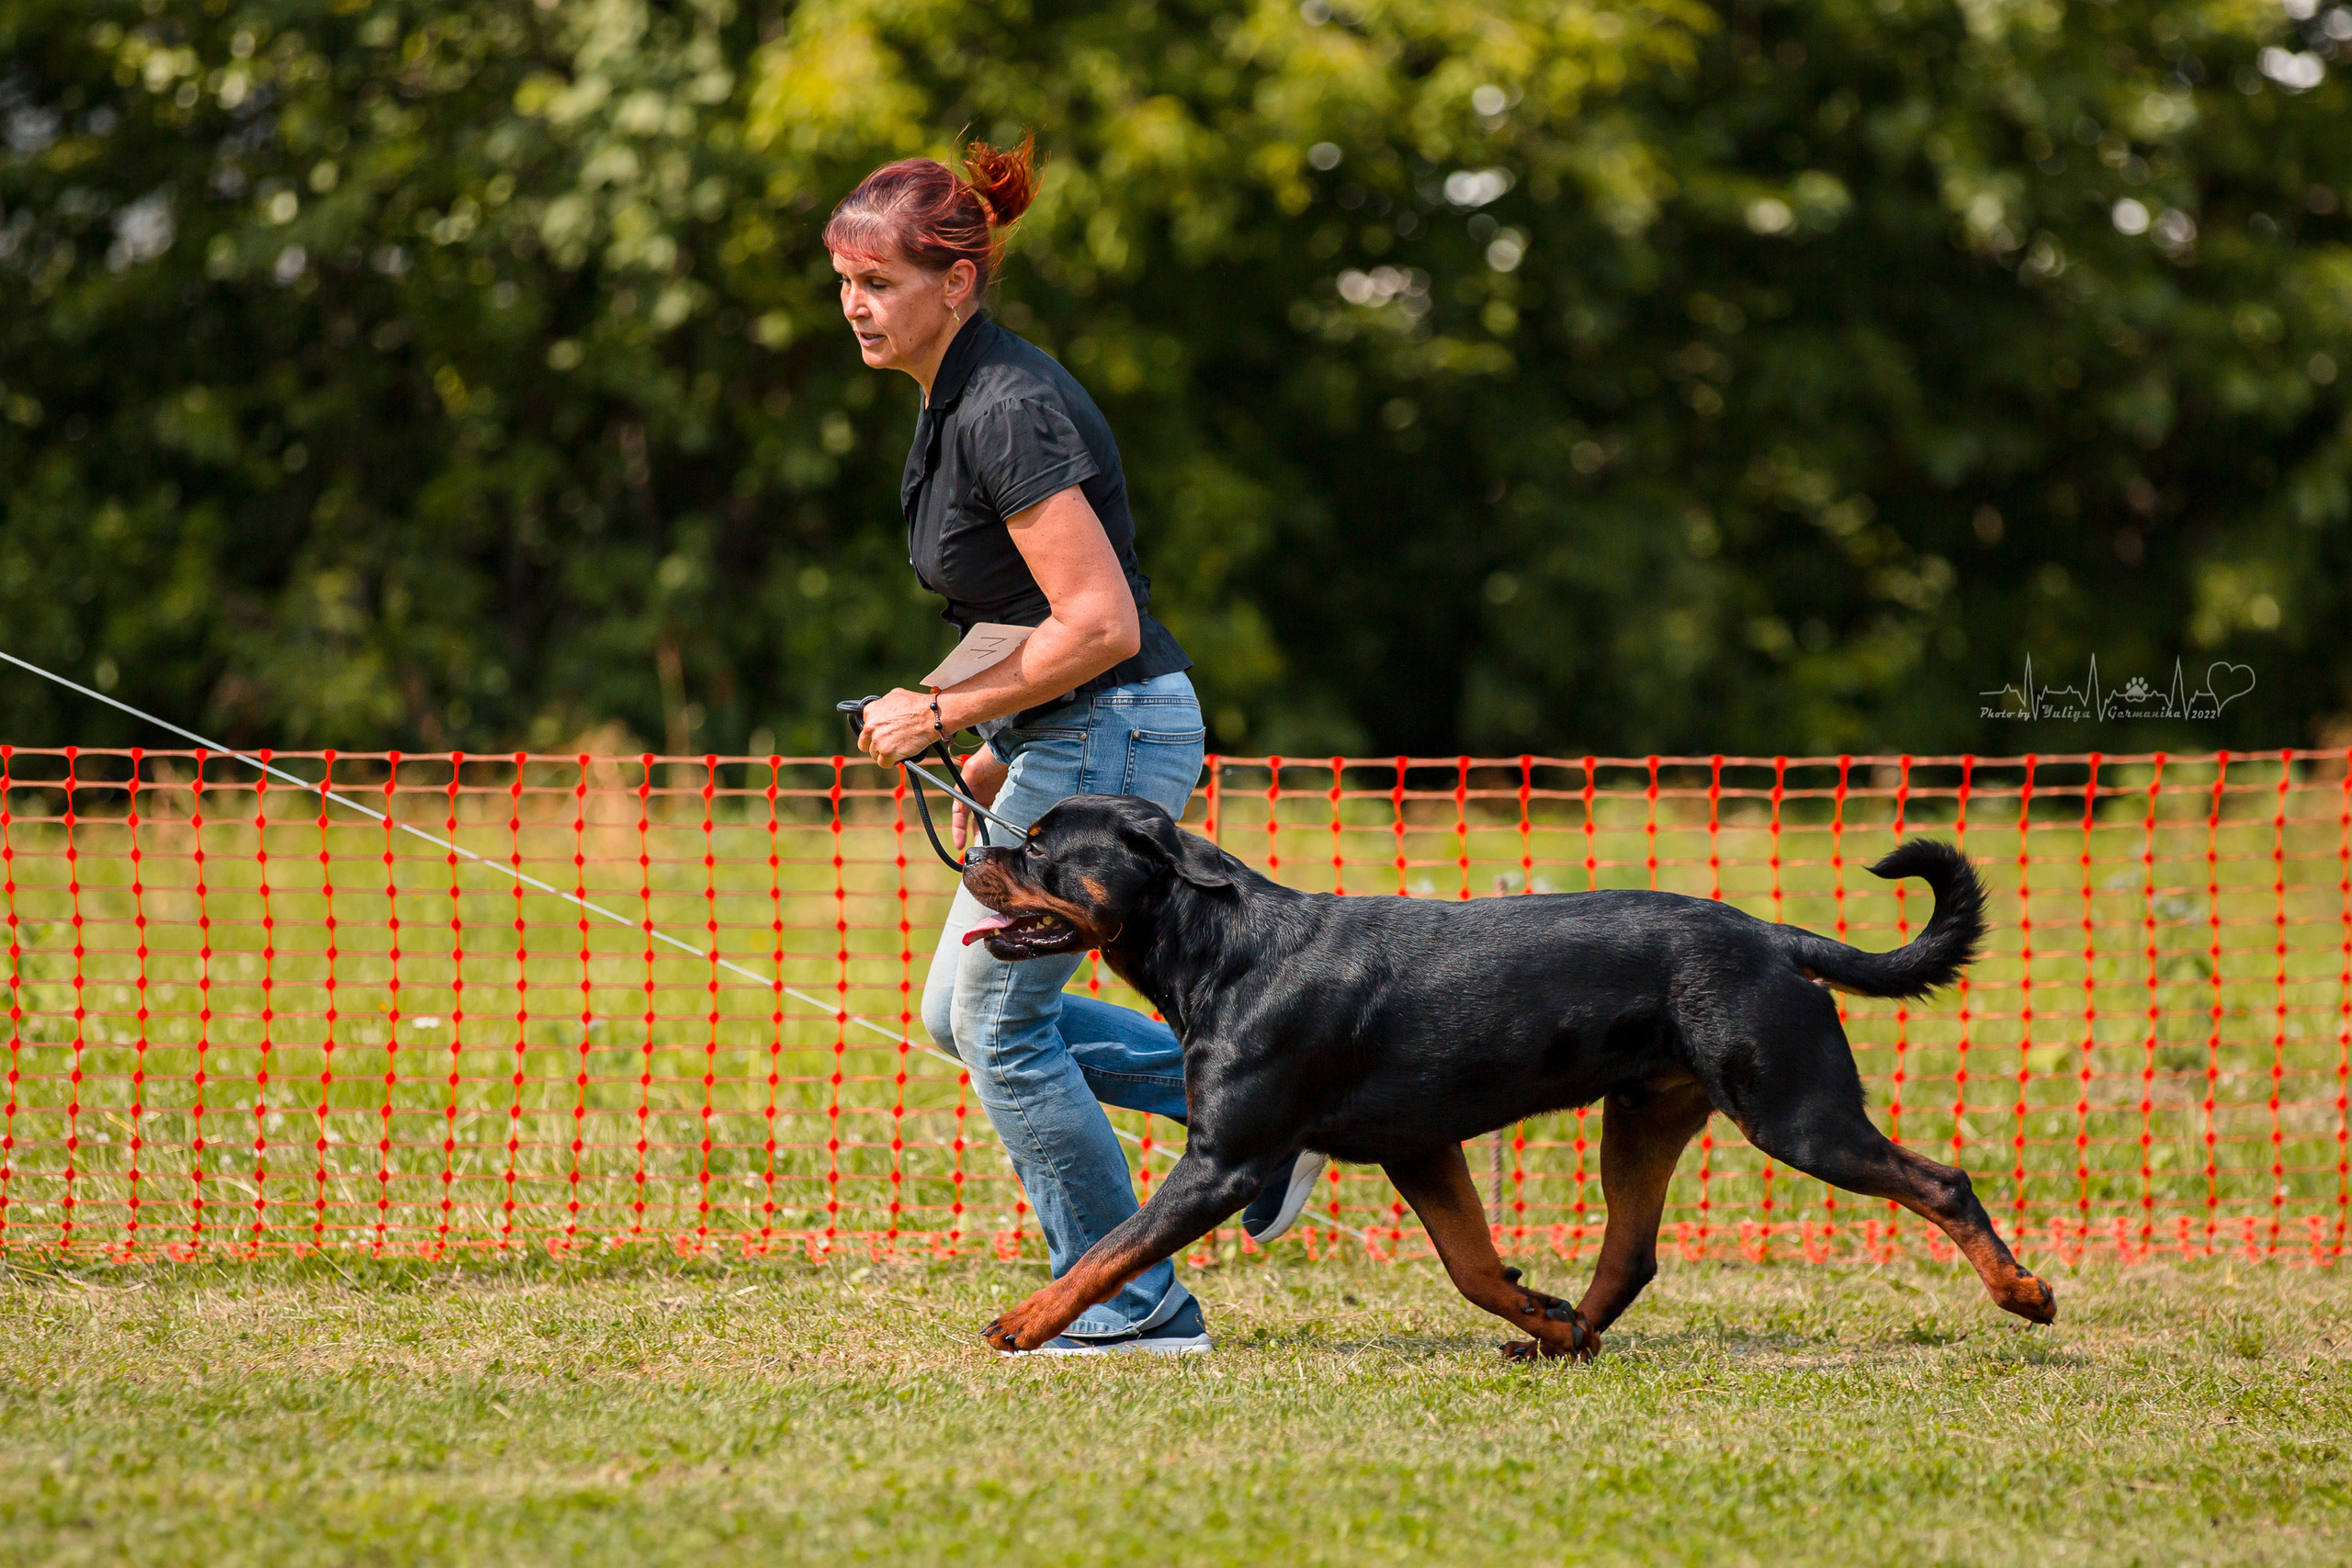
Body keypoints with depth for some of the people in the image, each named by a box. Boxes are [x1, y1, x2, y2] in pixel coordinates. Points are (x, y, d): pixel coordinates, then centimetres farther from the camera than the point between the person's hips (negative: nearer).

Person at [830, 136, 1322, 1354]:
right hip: (1063, 741, 10)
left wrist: (943, 714, -18)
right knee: (962, 1012, 15)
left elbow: (1100, 625, -25)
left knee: (997, 1017, -2)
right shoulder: (957, 400, 10)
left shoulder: (1008, 413, -21)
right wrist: (991, 755, 17)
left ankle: (1133, 1308, 8)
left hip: (1109, 737, -10)